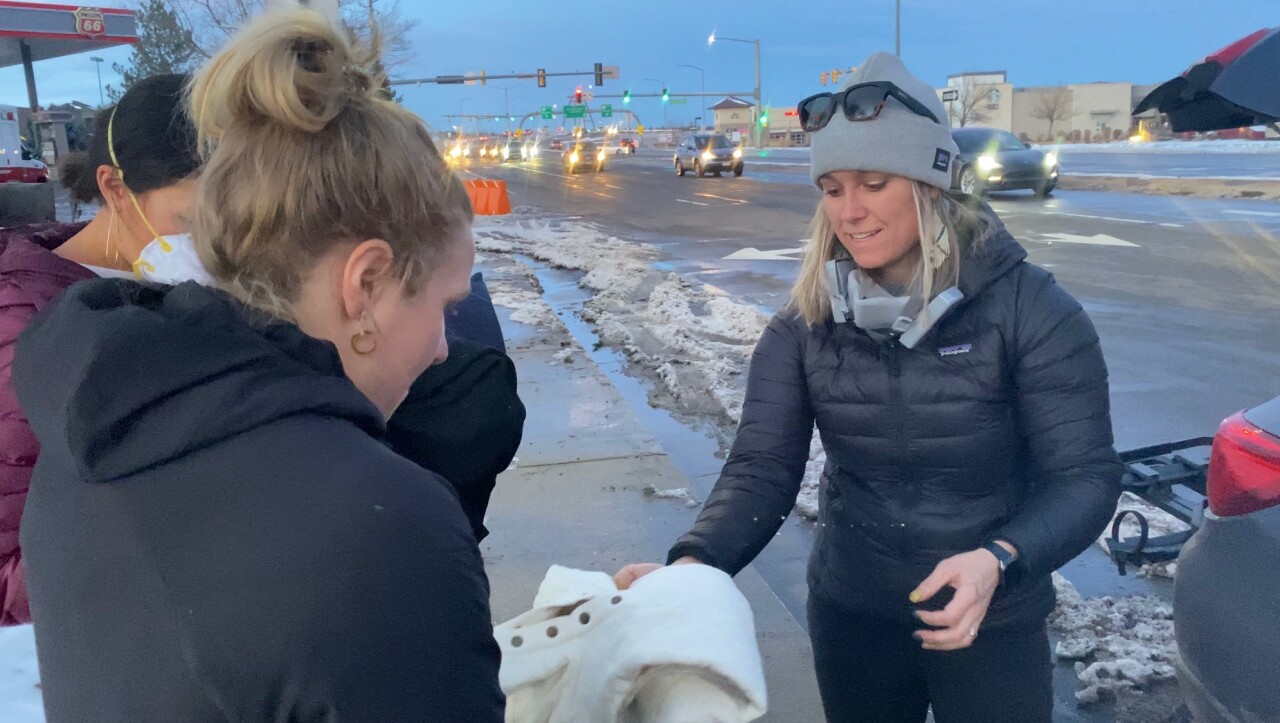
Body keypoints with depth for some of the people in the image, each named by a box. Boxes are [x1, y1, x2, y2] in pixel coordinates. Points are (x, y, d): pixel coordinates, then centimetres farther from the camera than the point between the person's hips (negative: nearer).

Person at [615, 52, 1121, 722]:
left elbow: (1084, 476, -15)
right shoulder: (804, 322, -8)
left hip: (993, 624, -2)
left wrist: (998, 560, -33)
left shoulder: (1028, 308, -15)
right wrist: (692, 564, -31)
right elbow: (761, 469, -13)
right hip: (849, 614, 3)